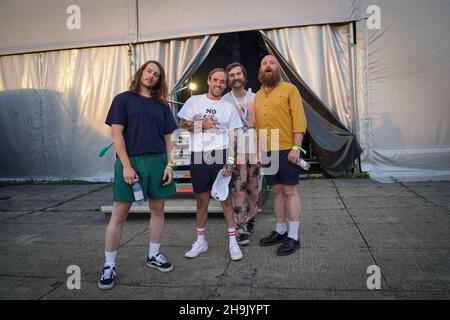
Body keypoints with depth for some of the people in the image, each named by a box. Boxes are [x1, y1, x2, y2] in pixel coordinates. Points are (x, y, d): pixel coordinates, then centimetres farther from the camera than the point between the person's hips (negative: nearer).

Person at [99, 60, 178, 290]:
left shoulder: (162, 105, 14)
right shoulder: (124, 99, 3)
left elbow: (168, 137, 13)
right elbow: (116, 134, -5)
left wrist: (169, 164, 1)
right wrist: (126, 166, -13)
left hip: (158, 162, 4)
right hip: (131, 161, -4)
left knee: (158, 210, 10)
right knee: (119, 213, 1)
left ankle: (154, 255, 27)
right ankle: (109, 266, 13)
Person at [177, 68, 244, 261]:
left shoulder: (229, 107, 8)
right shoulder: (194, 101, 8)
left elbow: (232, 137, 4)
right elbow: (182, 124, 7)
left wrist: (230, 162, -7)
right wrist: (202, 124, -9)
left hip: (219, 156, -1)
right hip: (198, 157, 1)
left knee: (225, 198, -1)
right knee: (201, 200, 10)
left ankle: (233, 241, 10)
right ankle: (201, 240, 25)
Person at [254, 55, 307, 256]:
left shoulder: (289, 89, -1)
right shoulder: (258, 96, 16)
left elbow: (299, 120, -8)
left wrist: (296, 147, -16)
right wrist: (258, 150, 11)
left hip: (287, 150, -5)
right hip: (267, 152, 5)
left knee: (290, 191, -2)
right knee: (277, 191, 12)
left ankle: (293, 237, 7)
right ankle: (280, 231, 23)